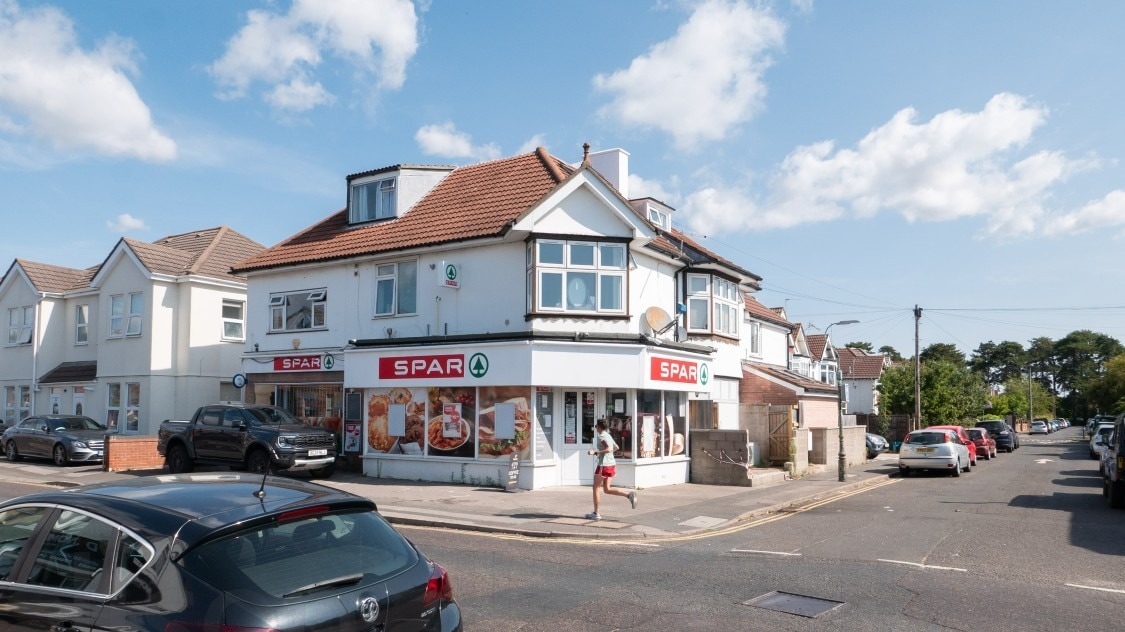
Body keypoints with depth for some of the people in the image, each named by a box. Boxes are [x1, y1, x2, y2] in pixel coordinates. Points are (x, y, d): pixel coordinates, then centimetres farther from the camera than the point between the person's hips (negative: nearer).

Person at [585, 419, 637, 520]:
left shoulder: (601, 437, -14)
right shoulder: (608, 435, 13)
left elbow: (609, 449, -26)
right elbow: (616, 447, 26)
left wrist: (595, 452, -25)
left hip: (603, 465, -9)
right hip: (612, 464, 9)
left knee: (596, 488, 4)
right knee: (607, 489, 12)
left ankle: (596, 514, 8)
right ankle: (629, 494, -4)